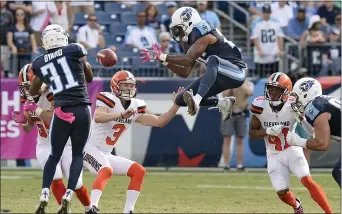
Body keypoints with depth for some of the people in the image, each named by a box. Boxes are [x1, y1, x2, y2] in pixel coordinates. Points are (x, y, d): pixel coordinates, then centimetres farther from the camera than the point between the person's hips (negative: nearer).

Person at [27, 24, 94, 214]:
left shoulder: (39, 63, 9)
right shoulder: (75, 50, 2)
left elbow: (33, 92, 25)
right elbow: (89, 78, 16)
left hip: (62, 112, 1)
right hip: (82, 110, -1)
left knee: (54, 155, 16)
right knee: (78, 154, 13)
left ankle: (45, 194, -3)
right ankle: (68, 195, -2)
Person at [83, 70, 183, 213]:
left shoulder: (135, 107, 8)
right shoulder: (109, 100, -15)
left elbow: (159, 122, 5)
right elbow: (97, 117, -36)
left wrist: (176, 105, -6)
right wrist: (122, 114, -48)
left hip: (106, 155, 9)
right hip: (89, 148, -9)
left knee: (139, 171, 2)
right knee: (106, 170, -34)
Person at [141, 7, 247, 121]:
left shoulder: (204, 36, -18)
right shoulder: (192, 41, 9)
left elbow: (188, 59, -30)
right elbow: (185, 72, 11)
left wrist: (161, 56, -29)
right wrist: (164, 60, 1)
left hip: (235, 73, -9)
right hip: (221, 77, 9)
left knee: (213, 60, -40)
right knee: (181, 100, 4)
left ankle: (197, 99, -54)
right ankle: (223, 103, 9)